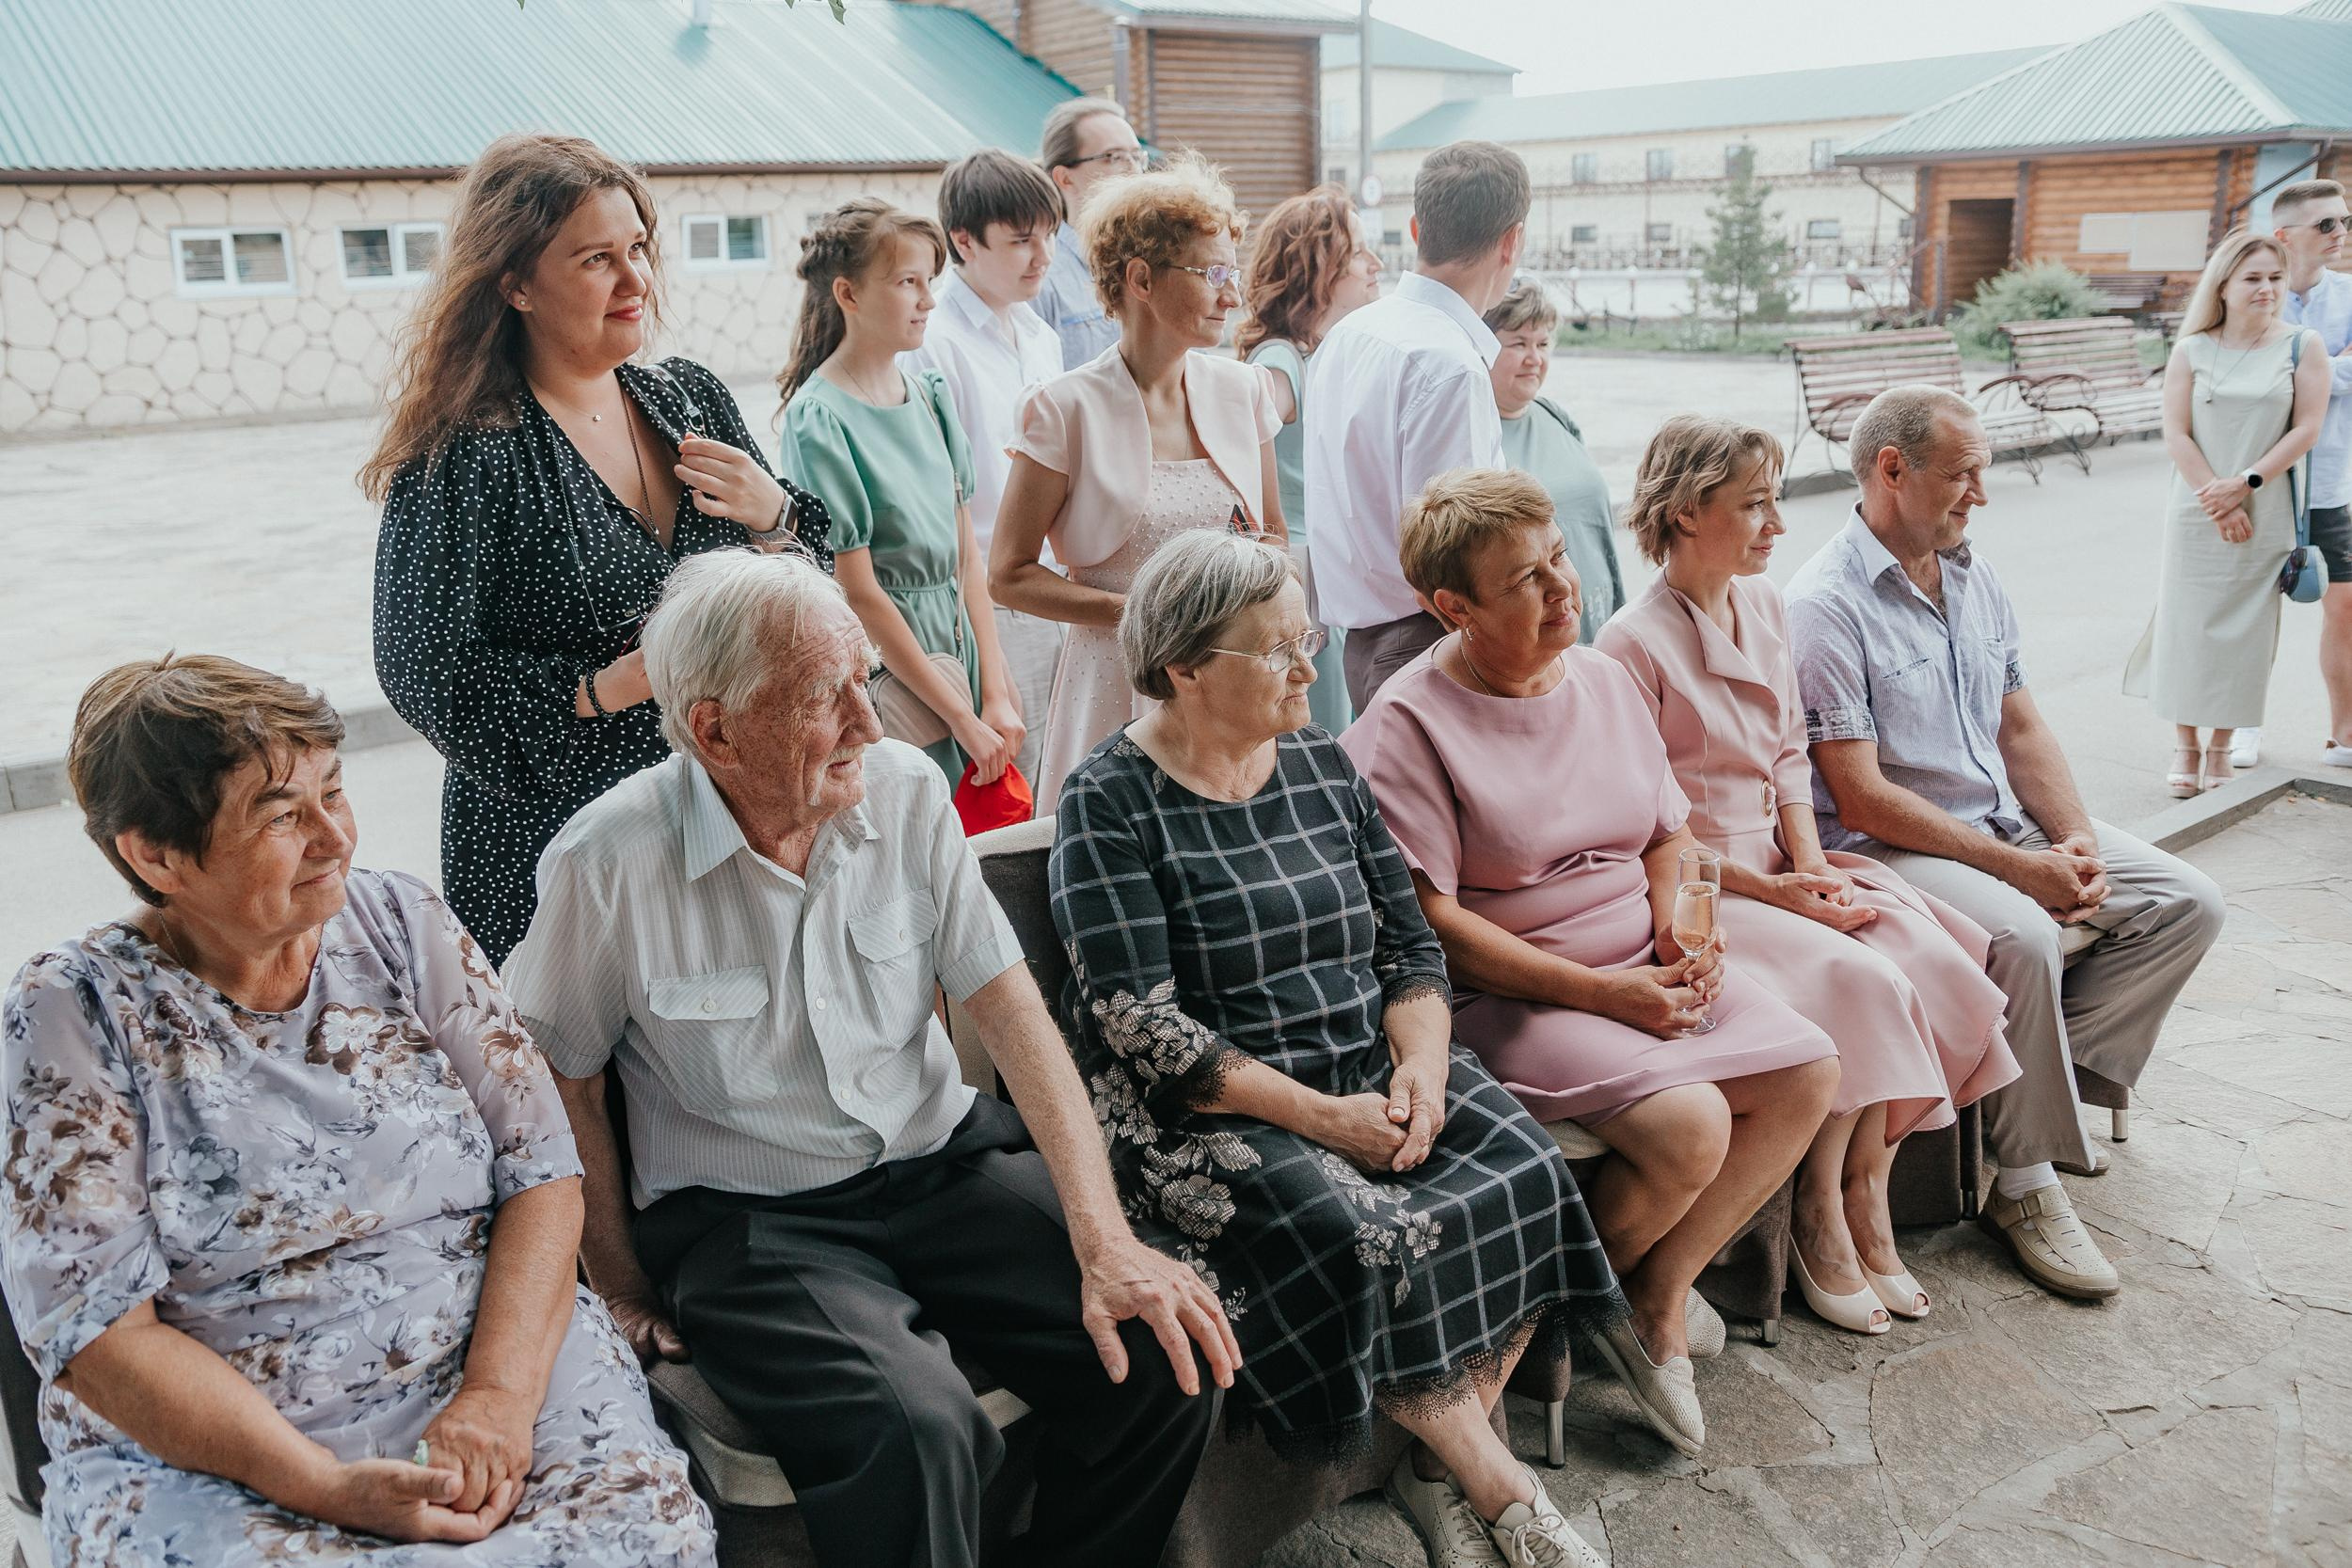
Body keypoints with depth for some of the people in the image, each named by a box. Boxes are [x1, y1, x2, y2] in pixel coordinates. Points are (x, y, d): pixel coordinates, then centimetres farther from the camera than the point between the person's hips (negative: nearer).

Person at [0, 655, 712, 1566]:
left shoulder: (402, 923, 2)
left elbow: (540, 1168, 0)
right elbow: (99, 1330, -8)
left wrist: (500, 1390, -15)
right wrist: (325, 1488, -18)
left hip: (498, 1358, 2)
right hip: (206, 1451, -2)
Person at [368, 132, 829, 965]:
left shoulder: (691, 399, 5)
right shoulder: (463, 453, -13)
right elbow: (426, 673, -15)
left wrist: (772, 514, -9)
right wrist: (610, 685, -23)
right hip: (547, 848, -5)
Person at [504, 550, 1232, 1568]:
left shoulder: (906, 791, -3)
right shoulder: (608, 862, -13)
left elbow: (1011, 1011, -5)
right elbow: (562, 1085, 0)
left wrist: (1103, 1241, -13)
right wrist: (626, 1291, 0)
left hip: (940, 1161, 4)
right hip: (744, 1217, -4)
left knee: (1166, 1352, -15)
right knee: (913, 1435, -30)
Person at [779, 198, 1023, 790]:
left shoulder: (931, 394, 7)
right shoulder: (820, 418, -13)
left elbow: (966, 555, 7)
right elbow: (859, 594, -14)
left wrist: (996, 695, 0)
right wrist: (962, 719, -12)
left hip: (957, 647, 6)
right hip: (880, 670, -6)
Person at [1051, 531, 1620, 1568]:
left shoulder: (1320, 762, 11)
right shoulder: (1110, 803, -8)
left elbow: (1409, 941, 12)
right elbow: (1139, 1027, -15)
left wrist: (1422, 1065, -9)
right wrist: (1321, 1115, -20)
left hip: (1374, 1069, 6)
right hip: (1214, 1109, -6)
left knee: (1527, 1177, -17)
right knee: (1352, 1236, -30)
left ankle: (1443, 1468, -2)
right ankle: (1501, 1485, -7)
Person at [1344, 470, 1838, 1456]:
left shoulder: (1603, 680, 9)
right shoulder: (1409, 725, -13)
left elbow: (1668, 831, 18)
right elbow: (1433, 923, -18)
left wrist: (1682, 929, -3)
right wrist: (1603, 993, -19)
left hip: (1647, 969, 8)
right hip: (1505, 996, -7)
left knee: (1810, 1072, -9)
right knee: (1688, 1125, -26)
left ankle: (1660, 1292, 3)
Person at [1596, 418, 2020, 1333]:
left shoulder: (1765, 608, 10)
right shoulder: (1633, 645, -14)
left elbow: (1789, 752, 16)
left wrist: (1809, 859, -1)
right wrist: (1768, 889, -16)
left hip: (1781, 861, 7)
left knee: (1931, 954, -16)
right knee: (1857, 978, -26)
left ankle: (1865, 1196, -4)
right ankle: (1822, 1217, -7)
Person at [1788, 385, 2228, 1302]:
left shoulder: (1974, 577, 12)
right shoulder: (1825, 606, -15)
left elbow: (2021, 727, 14)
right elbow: (1862, 798, -19)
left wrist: (2075, 840, -4)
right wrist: (2019, 868, -19)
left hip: (2008, 825, 9)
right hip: (1887, 849, -8)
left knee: (2188, 902, -3)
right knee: (2024, 939, -32)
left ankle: (2047, 1080, -1)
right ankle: (2024, 1187, -15)